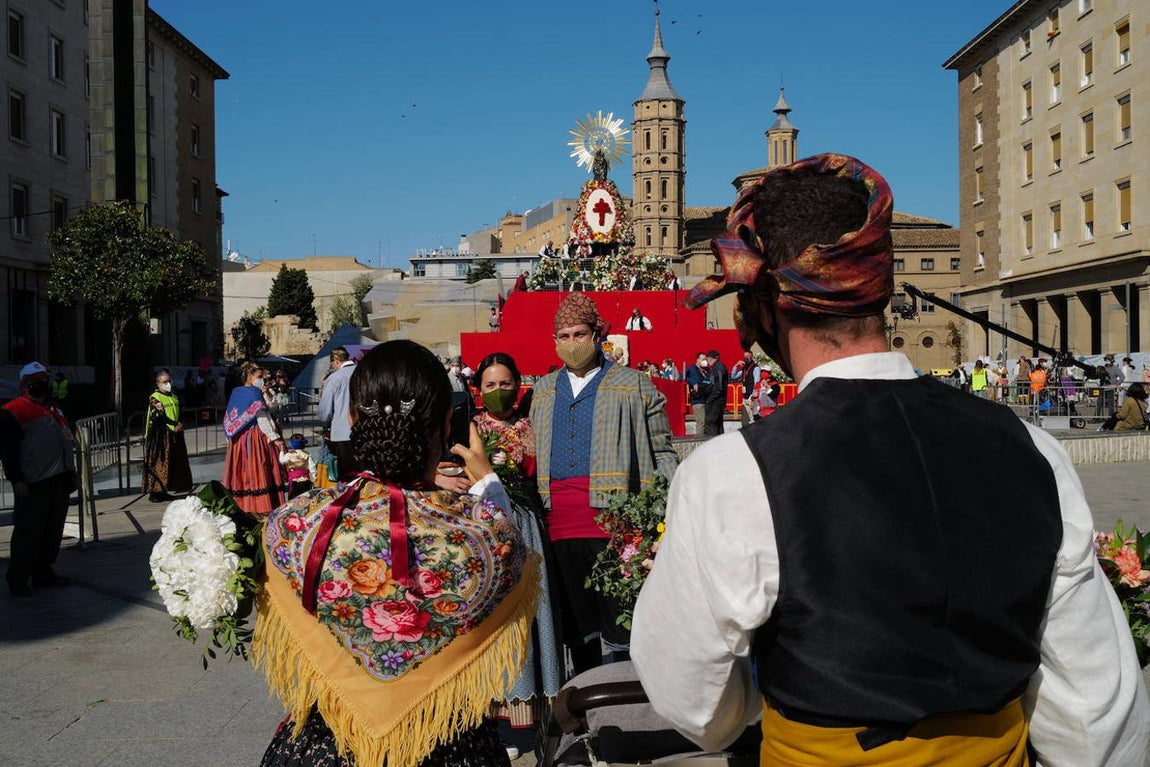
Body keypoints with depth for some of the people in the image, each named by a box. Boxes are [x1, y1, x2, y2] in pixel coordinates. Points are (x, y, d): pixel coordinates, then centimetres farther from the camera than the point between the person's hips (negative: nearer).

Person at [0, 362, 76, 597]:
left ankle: (44, 574, 23)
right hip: (33, 485, -8)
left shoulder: (54, 410, 19)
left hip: (59, 481, 8)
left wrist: (70, 473, 23)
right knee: (28, 533, -5)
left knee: (52, 533, 13)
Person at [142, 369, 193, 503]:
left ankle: (163, 491, 15)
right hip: (160, 436, -8)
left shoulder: (174, 397, 16)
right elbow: (160, 417, -17)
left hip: (175, 436, 8)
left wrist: (180, 425, -1)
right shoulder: (155, 398, -8)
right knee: (159, 463, -6)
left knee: (174, 464, 8)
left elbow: (179, 415, 19)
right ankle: (155, 492, -1)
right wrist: (175, 425, -18)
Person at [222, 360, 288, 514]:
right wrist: (274, 437, -21)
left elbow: (229, 419, 15)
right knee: (258, 471, -4)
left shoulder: (235, 392, 10)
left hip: (238, 441, 7)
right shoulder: (255, 392, -11)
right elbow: (262, 416, -18)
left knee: (241, 471, 10)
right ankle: (259, 506, -5)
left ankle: (239, 504, 14)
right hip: (256, 438, -7)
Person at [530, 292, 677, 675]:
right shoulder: (543, 389, 19)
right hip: (559, 519, 5)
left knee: (619, 613, -4)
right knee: (574, 611, 12)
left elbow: (661, 452, 4)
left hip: (612, 513, -4)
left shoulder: (633, 385, 6)